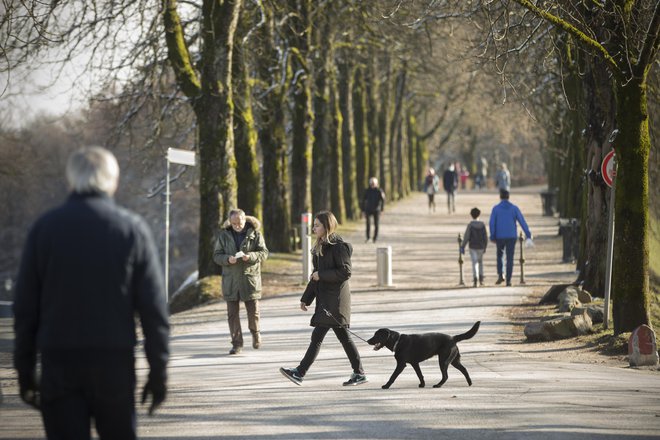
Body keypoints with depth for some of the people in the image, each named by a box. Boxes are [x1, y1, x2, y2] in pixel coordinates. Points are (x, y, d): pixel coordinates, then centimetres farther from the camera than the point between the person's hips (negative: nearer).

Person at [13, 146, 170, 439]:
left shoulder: (45, 228, 3)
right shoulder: (133, 229, 0)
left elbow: (25, 308, 4)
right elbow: (153, 308, -3)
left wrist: (25, 370, 10)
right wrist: (158, 370, 3)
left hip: (58, 363, 0)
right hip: (115, 361, 0)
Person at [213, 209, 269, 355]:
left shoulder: (255, 234, 0)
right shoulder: (224, 235, 3)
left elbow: (264, 253, -2)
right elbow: (216, 255, 4)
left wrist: (250, 256, -22)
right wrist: (227, 259, -18)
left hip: (250, 278, -1)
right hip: (230, 280, 1)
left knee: (253, 311, 0)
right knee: (232, 313, 1)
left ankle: (255, 333, 29)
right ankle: (237, 343, 10)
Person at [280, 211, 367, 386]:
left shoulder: (338, 246, -12)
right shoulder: (320, 247, 17)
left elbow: (345, 272, -17)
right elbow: (316, 275, 21)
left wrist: (321, 275, -15)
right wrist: (306, 299, 18)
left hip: (335, 299, -10)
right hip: (325, 298, 10)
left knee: (317, 335, -12)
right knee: (343, 337, 11)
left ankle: (299, 373, -15)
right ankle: (359, 373, 15)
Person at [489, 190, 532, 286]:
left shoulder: (496, 208, -3)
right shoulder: (514, 208, 0)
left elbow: (492, 223, -9)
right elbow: (522, 222, -5)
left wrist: (492, 237, -3)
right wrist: (528, 236, -6)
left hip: (500, 237, 0)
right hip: (511, 237, 0)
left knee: (499, 255, 22)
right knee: (509, 259, 6)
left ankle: (500, 275, 5)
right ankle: (508, 280, -1)